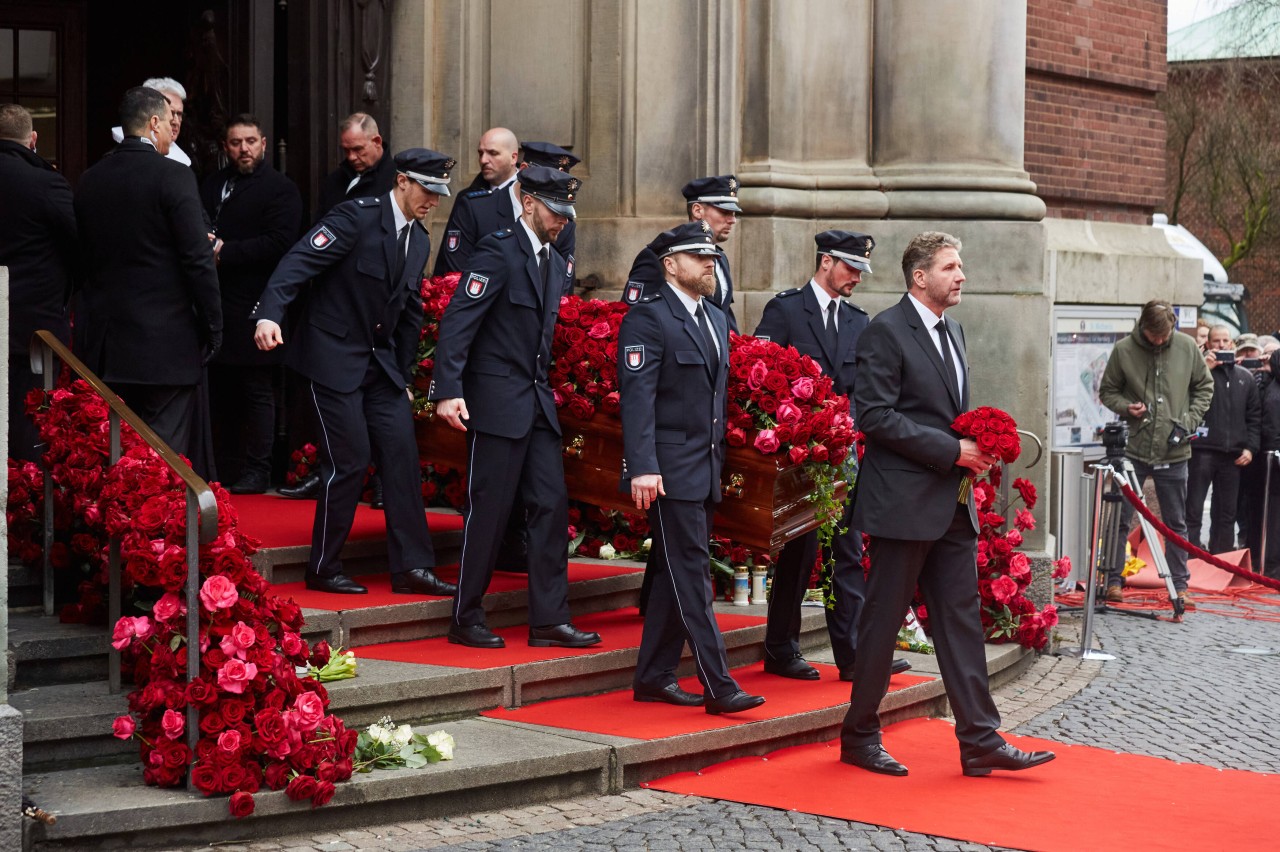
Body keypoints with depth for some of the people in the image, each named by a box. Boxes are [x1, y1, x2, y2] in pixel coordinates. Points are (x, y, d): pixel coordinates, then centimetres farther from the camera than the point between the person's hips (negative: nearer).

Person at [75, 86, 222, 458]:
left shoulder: (90, 180, 7)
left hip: (106, 344, 6)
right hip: (167, 342, -6)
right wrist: (213, 329, -5)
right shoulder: (174, 176, -10)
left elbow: (85, 256, 12)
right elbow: (198, 260, -13)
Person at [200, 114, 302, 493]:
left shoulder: (281, 189, -2)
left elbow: (279, 242, -13)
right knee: (220, 392, 9)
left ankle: (256, 472, 3)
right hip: (215, 306, 6)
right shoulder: (211, 185, 17)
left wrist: (225, 251, -16)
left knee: (257, 392, -1)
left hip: (253, 307, -6)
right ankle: (225, 468, 16)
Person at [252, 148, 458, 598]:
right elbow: (298, 262, -23)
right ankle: (324, 570, 6)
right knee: (350, 460, -8)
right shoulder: (357, 216, -14)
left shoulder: (419, 240, 10)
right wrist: (270, 314, -38)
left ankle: (412, 568, 4)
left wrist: (404, 377, 18)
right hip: (335, 357, -7)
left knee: (402, 455, 0)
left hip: (382, 362, 7)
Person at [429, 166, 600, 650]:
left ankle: (549, 620, 7)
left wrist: (543, 386, 16)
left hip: (537, 403, 8)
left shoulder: (555, 264, 15)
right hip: (496, 401, -8)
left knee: (552, 505, 3)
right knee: (488, 510, -3)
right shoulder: (499, 251, -11)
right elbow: (457, 321, -17)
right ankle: (466, 620, 9)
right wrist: (449, 390, -25)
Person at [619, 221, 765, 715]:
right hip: (671, 470, -9)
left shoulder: (716, 320, 18)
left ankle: (653, 677, 19)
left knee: (678, 576, 12)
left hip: (706, 470, 9)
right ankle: (718, 687, -9)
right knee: (690, 575, -8)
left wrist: (721, 461, 17)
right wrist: (643, 467, -23)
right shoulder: (647, 318, -9)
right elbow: (637, 398, -16)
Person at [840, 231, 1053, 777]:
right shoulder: (886, 331, -11)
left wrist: (976, 448, 4)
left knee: (961, 619, 7)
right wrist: (951, 450, -18)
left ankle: (980, 741, 9)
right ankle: (859, 736, 12)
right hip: (903, 501, -8)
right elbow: (875, 416, -18)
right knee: (883, 620, 1)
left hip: (952, 503, 8)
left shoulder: (951, 331, 16)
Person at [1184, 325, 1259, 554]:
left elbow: (1254, 416, 15)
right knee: (1194, 510, -4)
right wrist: (1205, 369, -16)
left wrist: (1250, 447, 4)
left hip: (1233, 455, 4)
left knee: (1226, 513, 9)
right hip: (1203, 450, -4)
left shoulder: (1245, 377, 13)